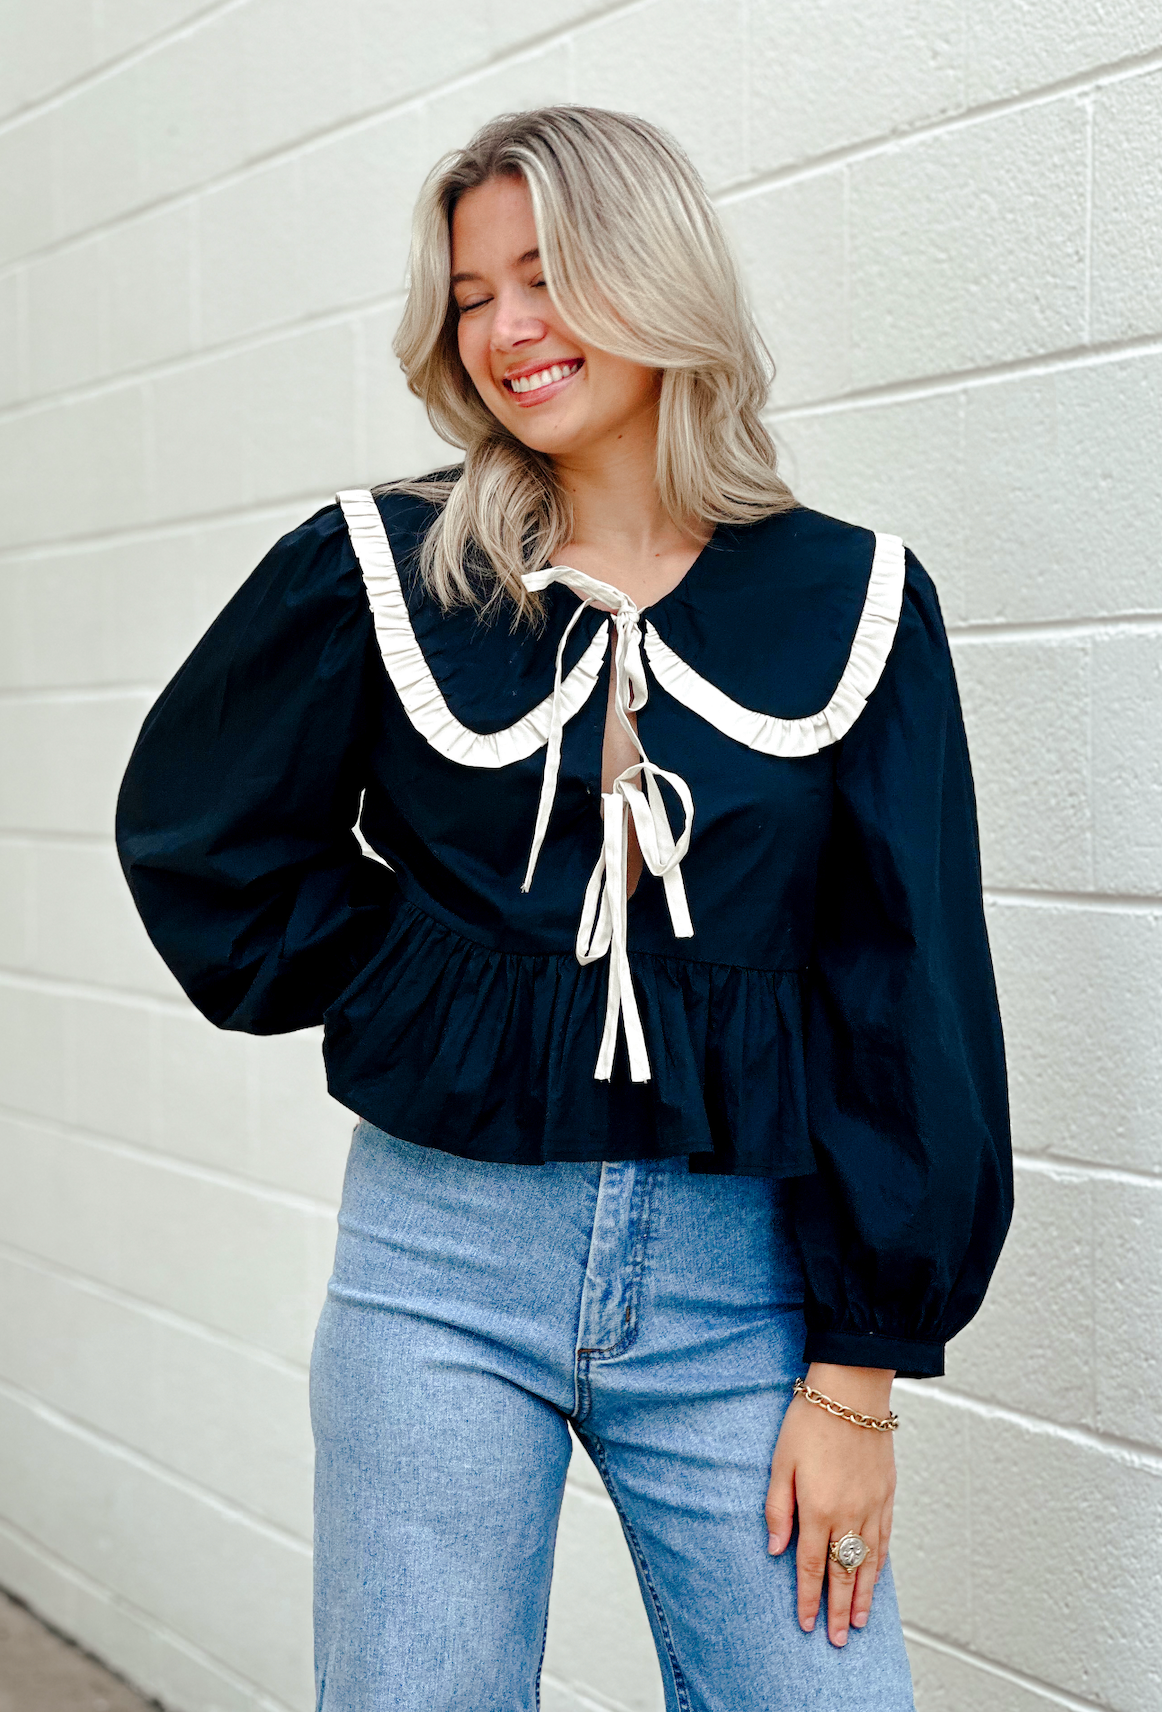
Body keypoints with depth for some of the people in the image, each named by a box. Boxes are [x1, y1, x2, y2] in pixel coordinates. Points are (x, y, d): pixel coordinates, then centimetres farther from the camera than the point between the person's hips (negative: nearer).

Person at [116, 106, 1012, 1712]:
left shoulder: (853, 600, 0)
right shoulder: (380, 572, 0)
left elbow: (909, 998, 0)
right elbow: (199, 841, 11)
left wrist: (858, 1375, -4)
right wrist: (434, 996, 0)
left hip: (742, 1273, 0)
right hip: (441, 1259, 0)